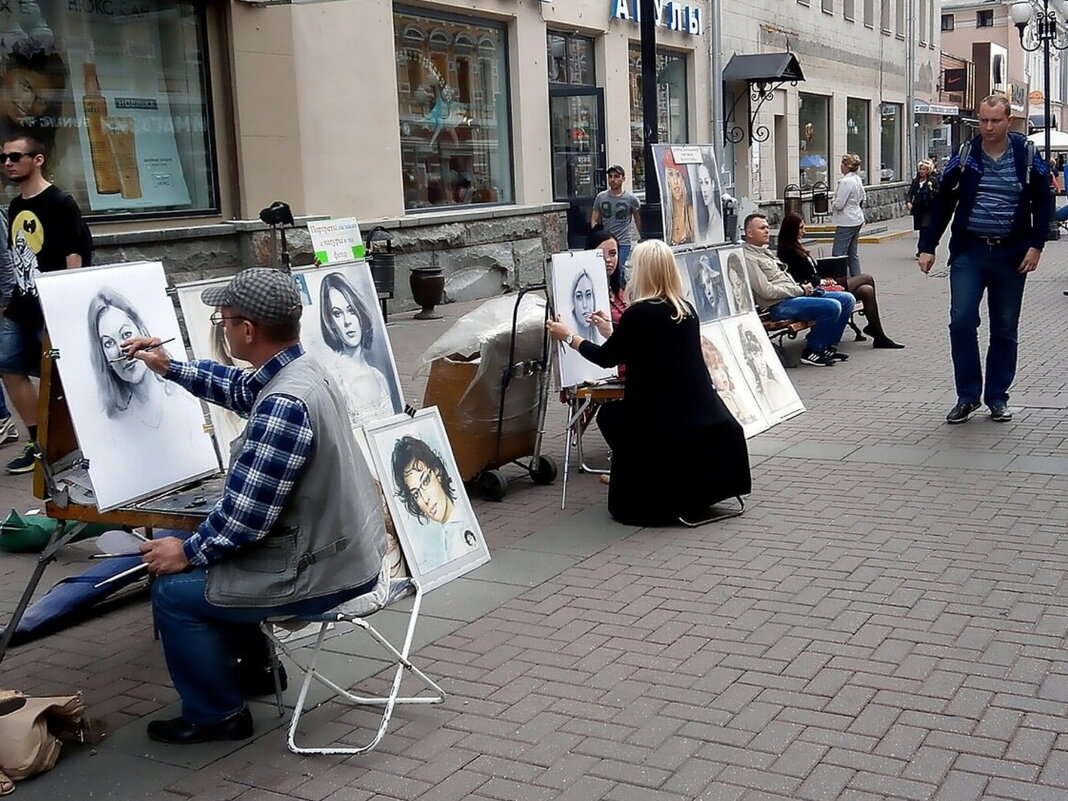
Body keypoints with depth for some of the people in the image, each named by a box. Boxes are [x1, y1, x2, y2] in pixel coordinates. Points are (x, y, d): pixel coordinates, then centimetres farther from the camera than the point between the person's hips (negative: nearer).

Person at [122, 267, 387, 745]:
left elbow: (246, 514, -26)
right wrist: (168, 369, 25)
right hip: (346, 547, 10)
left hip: (324, 573, -10)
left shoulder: (282, 405, -29)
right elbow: (238, 388, 25)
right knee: (213, 552, 25)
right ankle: (251, 668, 39)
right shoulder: (302, 370, 2)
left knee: (174, 590, 0)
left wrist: (189, 552, -10)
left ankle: (215, 715, 16)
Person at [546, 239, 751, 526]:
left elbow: (607, 357, -3)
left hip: (658, 422, -6)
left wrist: (569, 337, 13)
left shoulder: (639, 313, -15)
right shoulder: (687, 311, 6)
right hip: (701, 415, 6)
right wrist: (613, 330, 36)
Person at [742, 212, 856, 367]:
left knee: (847, 299, 4)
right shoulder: (747, 258, -12)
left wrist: (802, 288, 7)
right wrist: (800, 290, -12)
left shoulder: (763, 251, 21)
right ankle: (811, 352, -12)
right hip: (779, 305, -10)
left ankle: (827, 346, 7)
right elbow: (766, 291, -19)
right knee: (832, 307, -26)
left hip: (794, 294, 10)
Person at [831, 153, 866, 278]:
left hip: (846, 223, -10)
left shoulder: (846, 182, -19)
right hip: (857, 220, 10)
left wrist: (833, 203, 0)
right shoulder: (858, 180, 9)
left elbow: (839, 204, -19)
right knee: (853, 253, 14)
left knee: (838, 254, -8)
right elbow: (862, 199, 19)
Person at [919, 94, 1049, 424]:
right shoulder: (965, 157, 1)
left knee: (1005, 329, 7)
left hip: (1011, 254, 0)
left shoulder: (1027, 157, -1)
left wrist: (1036, 245, -6)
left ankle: (997, 397, 18)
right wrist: (927, 246, 1)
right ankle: (968, 396, 1)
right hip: (969, 251, 0)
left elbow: (1042, 204, 4)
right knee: (961, 322, -10)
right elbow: (943, 203, 5)